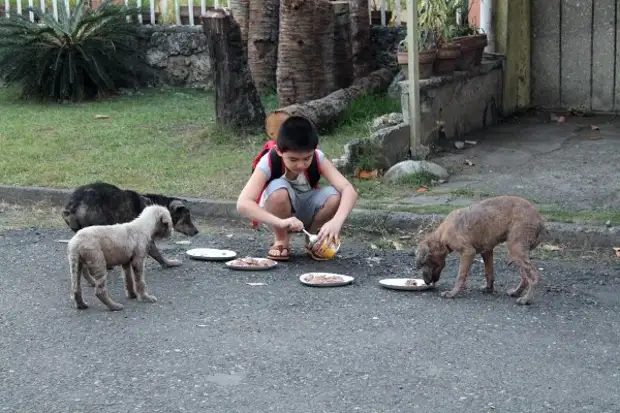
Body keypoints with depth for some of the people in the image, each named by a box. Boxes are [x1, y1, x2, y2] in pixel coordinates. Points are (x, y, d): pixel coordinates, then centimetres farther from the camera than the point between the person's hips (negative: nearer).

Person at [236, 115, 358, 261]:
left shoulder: (318, 159, -23)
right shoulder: (269, 163, -29)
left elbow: (349, 190, -32)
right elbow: (242, 204, -41)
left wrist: (336, 221, -51)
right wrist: (280, 222, -54)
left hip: (305, 212, 2)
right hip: (278, 215, -2)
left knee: (334, 196, -29)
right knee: (278, 189, -35)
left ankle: (313, 241, 0)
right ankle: (281, 241, -10)